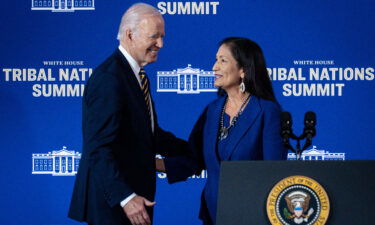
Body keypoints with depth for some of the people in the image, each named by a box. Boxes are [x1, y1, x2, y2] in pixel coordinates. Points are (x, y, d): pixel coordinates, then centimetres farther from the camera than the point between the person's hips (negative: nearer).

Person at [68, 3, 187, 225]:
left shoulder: (138, 76, 14)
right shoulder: (109, 78, -18)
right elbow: (99, 148, -24)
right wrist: (125, 197, -29)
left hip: (134, 193, 9)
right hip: (111, 200, -9)